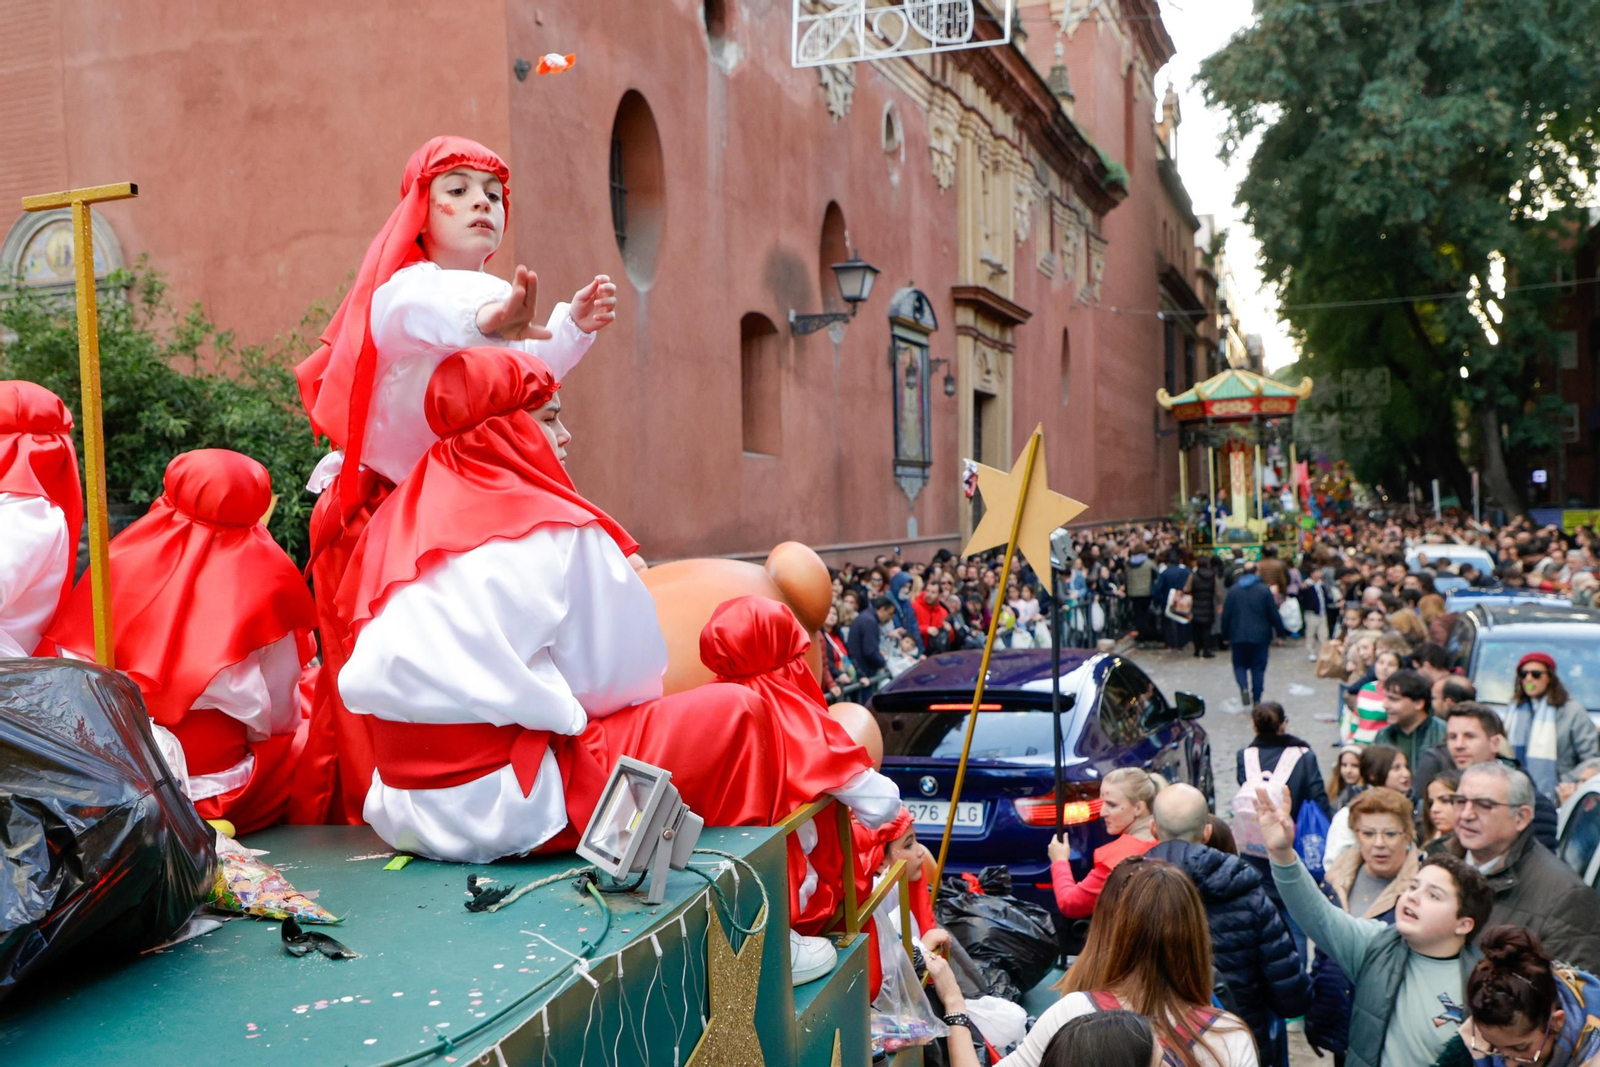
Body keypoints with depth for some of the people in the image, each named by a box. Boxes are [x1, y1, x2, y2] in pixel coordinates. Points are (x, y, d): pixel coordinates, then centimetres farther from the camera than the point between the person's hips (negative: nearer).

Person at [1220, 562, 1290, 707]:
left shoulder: (1233, 590, 2)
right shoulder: (1264, 590, -3)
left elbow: (1226, 615, 3)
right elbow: (1274, 614, -3)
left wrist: (1225, 635, 12)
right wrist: (1281, 633, 6)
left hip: (1238, 636, 1)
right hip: (1260, 636, -1)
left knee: (1240, 665, 12)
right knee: (1258, 668, 6)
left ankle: (1244, 688, -16)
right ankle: (1256, 700, 5)